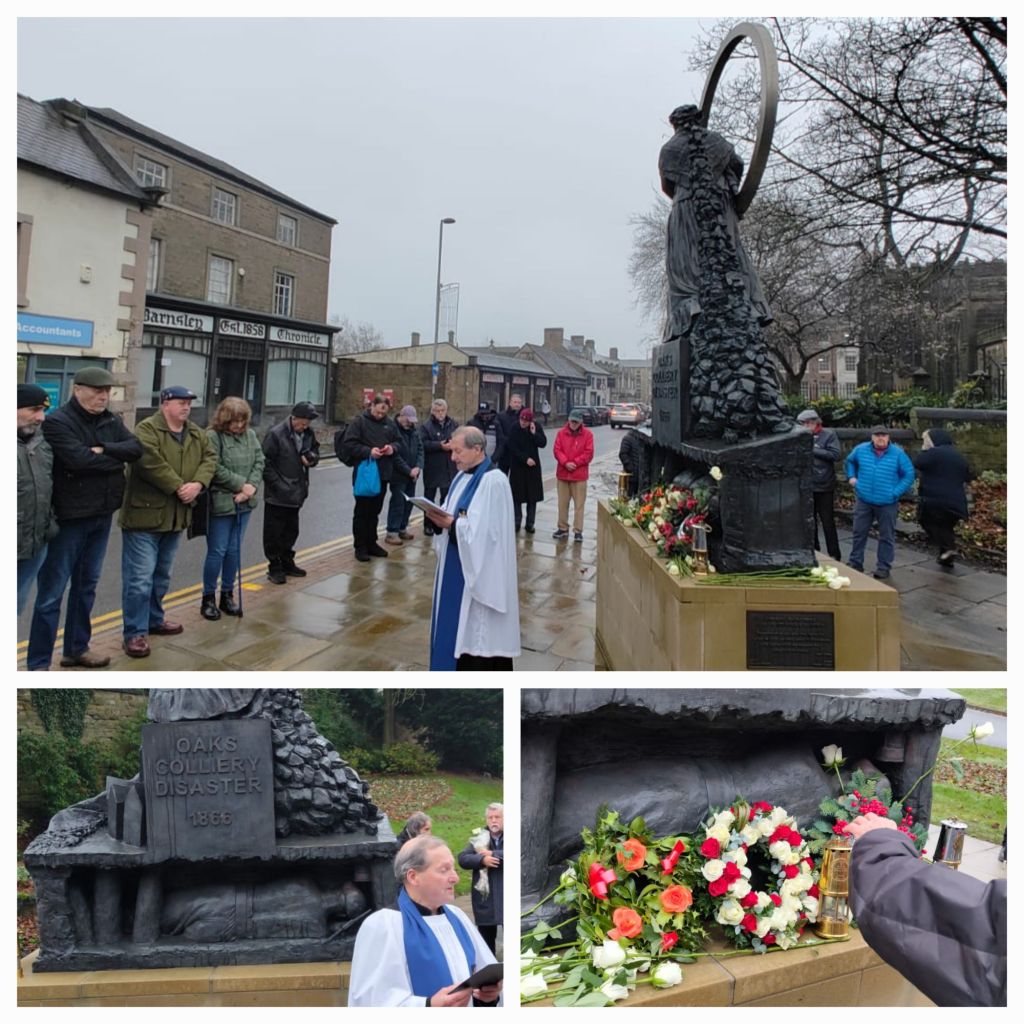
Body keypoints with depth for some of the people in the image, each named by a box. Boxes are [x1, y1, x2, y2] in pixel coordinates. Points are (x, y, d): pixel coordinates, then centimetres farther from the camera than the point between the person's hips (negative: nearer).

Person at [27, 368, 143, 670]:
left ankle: (77, 649, 30)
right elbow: (79, 459, -25)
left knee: (86, 585, 16)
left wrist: (103, 450, -19)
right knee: (52, 591, -1)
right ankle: (38, 663, 7)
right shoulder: (57, 422, -13)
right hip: (69, 517, -7)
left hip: (102, 515, 7)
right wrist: (117, 460, -11)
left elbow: (136, 448, -4)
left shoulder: (112, 421, 9)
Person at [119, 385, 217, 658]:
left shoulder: (197, 434, 12)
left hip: (176, 516, 8)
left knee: (162, 575, 20)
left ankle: (154, 619, 35)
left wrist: (197, 483, -14)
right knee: (140, 577, -5)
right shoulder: (146, 429, -13)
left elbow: (210, 459, 4)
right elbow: (151, 464, -24)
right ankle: (135, 632, 2)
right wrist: (178, 487, -20)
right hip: (145, 514, -8)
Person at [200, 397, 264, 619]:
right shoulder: (213, 437, -12)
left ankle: (227, 595, 25)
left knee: (234, 550, 12)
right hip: (221, 503, -5)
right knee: (217, 551, 2)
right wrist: (241, 485, -13)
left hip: (244, 503, 5)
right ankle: (208, 598, 15)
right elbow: (216, 470, -17)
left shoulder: (250, 435, 7)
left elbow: (259, 461, 5)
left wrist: (251, 487, -10)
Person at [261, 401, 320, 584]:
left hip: (296, 493, 7)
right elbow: (266, 463, -15)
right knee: (274, 533, 3)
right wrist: (277, 484, -17)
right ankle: (274, 567, 14)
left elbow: (315, 449, 18)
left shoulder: (308, 432, 2)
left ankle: (287, 563, 32)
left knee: (291, 531, 18)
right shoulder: (276, 434, -16)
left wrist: (312, 458, -6)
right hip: (277, 494, -6)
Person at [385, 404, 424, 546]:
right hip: (398, 474, -7)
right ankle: (392, 533, 1)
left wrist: (418, 467, -7)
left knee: (409, 502, 12)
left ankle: (402, 528, 24)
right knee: (397, 502, -5)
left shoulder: (414, 429, 9)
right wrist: (408, 470, -16)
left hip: (412, 474, 7)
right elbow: (394, 454, -17)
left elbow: (420, 448, 9)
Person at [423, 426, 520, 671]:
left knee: (479, 630, 0)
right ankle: (461, 668, 30)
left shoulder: (494, 481, -18)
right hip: (457, 563, 9)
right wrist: (442, 520, -6)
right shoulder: (462, 477, 10)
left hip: (479, 570, -9)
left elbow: (488, 530, -23)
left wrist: (452, 524, -23)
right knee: (456, 625, 16)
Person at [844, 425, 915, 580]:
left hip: (887, 503, -2)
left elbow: (909, 475, -2)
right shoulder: (861, 450, 1)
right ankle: (855, 563, 20)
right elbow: (849, 461, 22)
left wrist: (896, 492, -10)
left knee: (886, 537, 5)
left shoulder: (898, 454, -6)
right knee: (859, 533, 8)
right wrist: (851, 477, 8)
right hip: (863, 501, 2)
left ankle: (883, 567, 15)